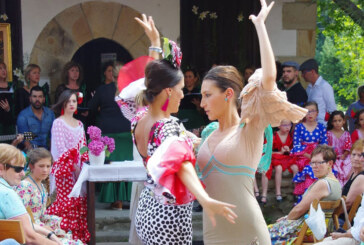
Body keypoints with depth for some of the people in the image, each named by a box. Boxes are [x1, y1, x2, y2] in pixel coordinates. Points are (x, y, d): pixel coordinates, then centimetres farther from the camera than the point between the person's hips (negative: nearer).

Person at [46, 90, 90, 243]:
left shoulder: (79, 124, 15)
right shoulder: (58, 123, -3)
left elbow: (83, 146, 15)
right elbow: (60, 147, -11)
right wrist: (73, 166, -15)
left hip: (79, 168, 6)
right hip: (64, 167, -6)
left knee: (81, 201, 3)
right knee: (66, 201, -9)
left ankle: (80, 235, 8)